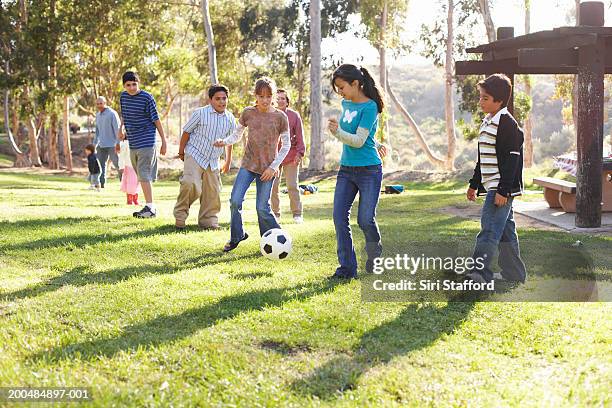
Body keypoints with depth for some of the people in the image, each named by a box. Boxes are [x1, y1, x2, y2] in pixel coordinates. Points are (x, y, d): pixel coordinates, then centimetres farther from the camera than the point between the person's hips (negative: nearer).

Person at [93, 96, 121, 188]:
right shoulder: (98, 115, 13)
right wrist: (94, 143, 18)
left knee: (117, 163, -3)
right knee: (100, 164, 1)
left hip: (111, 145, -7)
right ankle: (101, 184, 2)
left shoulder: (112, 114, -10)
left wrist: (118, 144, -19)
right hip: (101, 145, 7)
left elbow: (117, 129, -14)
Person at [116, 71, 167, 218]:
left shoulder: (147, 98, -10)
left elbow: (156, 120, -7)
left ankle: (149, 207, -14)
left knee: (144, 175, -14)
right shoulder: (123, 97, 9)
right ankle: (151, 206, 19)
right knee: (141, 175, 11)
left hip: (146, 142, -7)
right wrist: (121, 129, 8)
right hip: (133, 143, 7)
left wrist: (164, 141, -6)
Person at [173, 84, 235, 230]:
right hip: (195, 156, -5)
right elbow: (186, 132, 0)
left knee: (213, 192, 4)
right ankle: (180, 215, -6)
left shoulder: (230, 118, 3)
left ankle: (208, 220, 20)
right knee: (191, 184, -23)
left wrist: (228, 161, 22)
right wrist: (181, 152, 6)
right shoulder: (200, 113, -11)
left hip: (213, 161, 5)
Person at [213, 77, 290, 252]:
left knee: (262, 208, -6)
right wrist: (225, 141, -11)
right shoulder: (248, 113, 0)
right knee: (235, 201, -9)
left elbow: (286, 145, 0)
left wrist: (273, 167, -7)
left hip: (268, 168, -2)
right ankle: (236, 236, 12)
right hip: (248, 165, 2)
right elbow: (237, 134, 11)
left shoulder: (280, 117, -6)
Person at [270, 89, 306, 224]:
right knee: (273, 186, 5)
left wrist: (299, 153, -4)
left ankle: (297, 214, 7)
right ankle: (275, 213, 15)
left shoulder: (294, 115, 1)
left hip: (291, 157, -1)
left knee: (292, 186, -1)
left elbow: (299, 136, 3)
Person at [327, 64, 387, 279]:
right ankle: (347, 267, 2)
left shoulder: (369, 107, -14)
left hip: (368, 170, -7)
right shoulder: (346, 104, 9)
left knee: (365, 220, -6)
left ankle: (374, 251, 26)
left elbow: (359, 140, -19)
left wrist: (338, 132, -34)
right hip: (346, 170, 7)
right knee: (340, 217, -4)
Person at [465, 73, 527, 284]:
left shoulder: (507, 124, -14)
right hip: (492, 187, 10)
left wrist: (503, 190, -22)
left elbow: (511, 159, -19)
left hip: (502, 187, -10)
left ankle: (480, 271, -22)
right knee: (505, 230, 13)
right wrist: (474, 184, 26)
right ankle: (515, 275, 20)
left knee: (490, 227, -16)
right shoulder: (488, 122, 16)